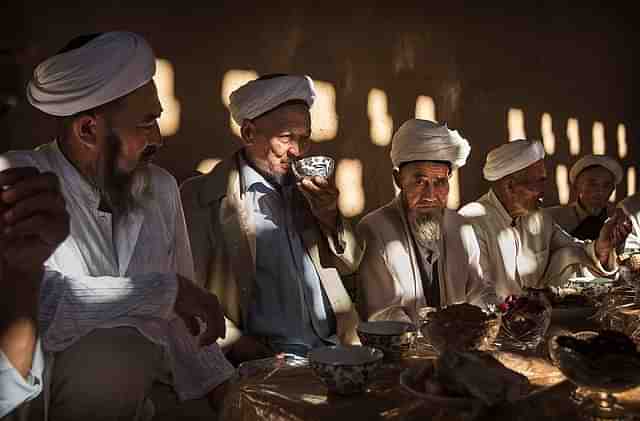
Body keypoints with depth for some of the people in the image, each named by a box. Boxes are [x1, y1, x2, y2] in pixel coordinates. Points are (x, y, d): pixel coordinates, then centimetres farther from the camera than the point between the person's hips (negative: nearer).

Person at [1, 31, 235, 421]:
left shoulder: (162, 187, 4)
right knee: (116, 352, -31)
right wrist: (164, 290, -26)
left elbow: (181, 307, 7)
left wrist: (215, 381, -5)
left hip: (156, 384, 5)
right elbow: (37, 303, -30)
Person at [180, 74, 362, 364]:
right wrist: (238, 345, -19)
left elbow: (349, 264, 19)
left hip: (335, 348, 6)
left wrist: (330, 217, 1)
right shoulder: (201, 196, -4)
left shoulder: (305, 188, 15)